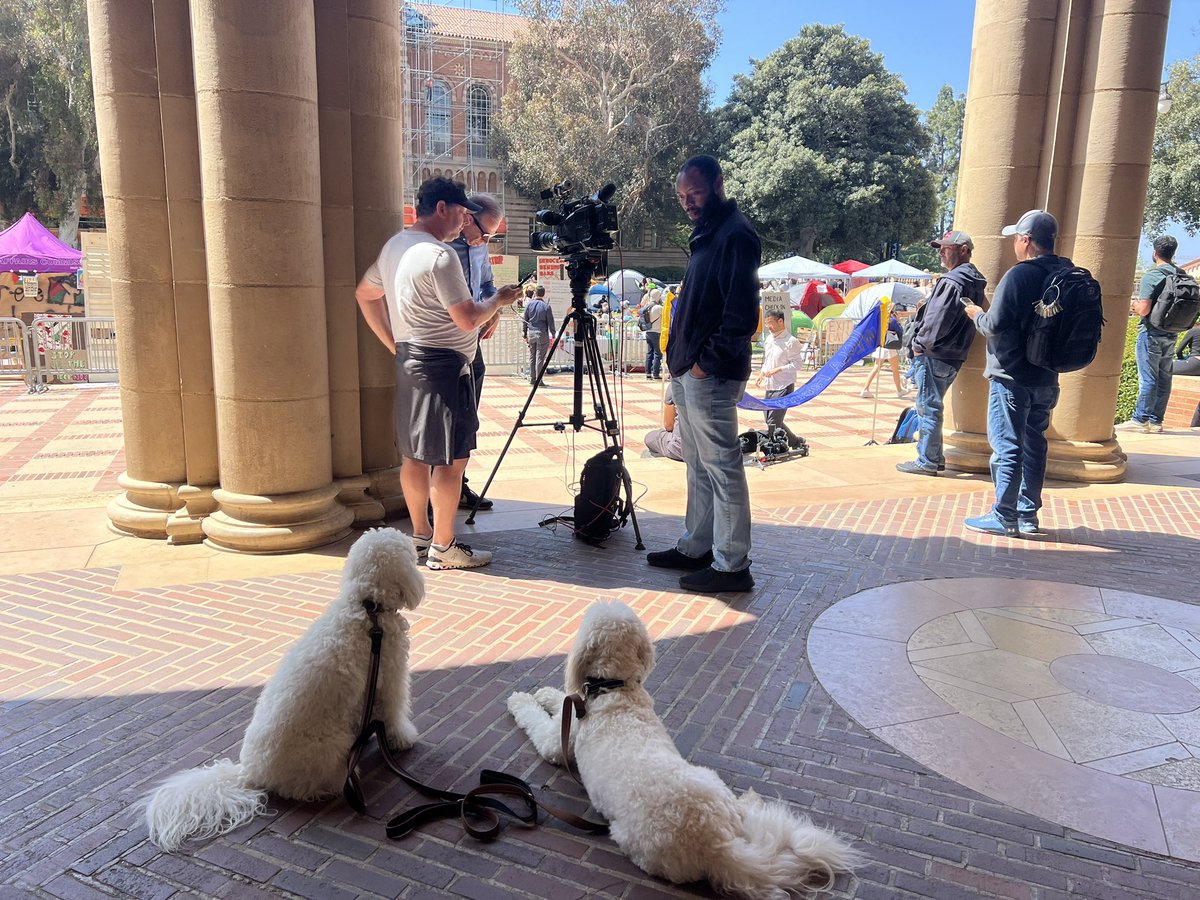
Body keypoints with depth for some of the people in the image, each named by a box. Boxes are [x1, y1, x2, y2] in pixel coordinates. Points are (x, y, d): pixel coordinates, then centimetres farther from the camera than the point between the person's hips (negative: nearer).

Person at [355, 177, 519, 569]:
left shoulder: (394, 246, 12)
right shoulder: (439, 255, -17)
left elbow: (365, 294, 21)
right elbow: (468, 319, -18)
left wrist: (393, 343, 19)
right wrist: (498, 299, 0)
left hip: (409, 361, 10)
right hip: (442, 365, -10)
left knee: (415, 454, 14)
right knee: (450, 459, -4)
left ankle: (420, 534, 24)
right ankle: (442, 548, 2)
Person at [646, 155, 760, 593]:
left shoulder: (735, 235, -13)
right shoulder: (706, 234, 18)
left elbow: (742, 314, -21)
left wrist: (707, 361, -17)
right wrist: (681, 359, 15)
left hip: (710, 376, -10)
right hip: (687, 372, 10)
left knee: (722, 468, -5)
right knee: (699, 466, 16)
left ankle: (732, 566, 2)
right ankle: (696, 548, 27)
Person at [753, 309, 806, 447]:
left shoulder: (791, 341, -12)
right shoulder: (768, 339, 12)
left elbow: (798, 364, -15)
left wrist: (778, 369, -21)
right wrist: (761, 375, 8)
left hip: (784, 387, -9)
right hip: (770, 387, 9)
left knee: (773, 422, -13)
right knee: (772, 421, 11)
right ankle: (795, 442, 23)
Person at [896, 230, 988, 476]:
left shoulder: (953, 281, -16)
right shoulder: (973, 282, 15)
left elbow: (937, 320, -21)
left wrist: (920, 344, -7)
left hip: (934, 355, -10)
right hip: (952, 357, 10)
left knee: (929, 407, -3)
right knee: (931, 407, 18)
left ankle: (927, 461, 2)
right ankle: (934, 457, 24)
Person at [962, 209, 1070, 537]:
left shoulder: (1020, 274, -16)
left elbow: (995, 324, -20)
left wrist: (977, 314, 0)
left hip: (1012, 377, -8)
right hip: (1046, 378, 8)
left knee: (1007, 446, -2)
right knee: (1034, 444, 14)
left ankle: (1004, 517, 2)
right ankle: (1027, 514, 21)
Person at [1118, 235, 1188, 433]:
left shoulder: (1151, 276, -13)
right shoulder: (1182, 276, 8)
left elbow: (1143, 309, -19)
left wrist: (1133, 307, 1)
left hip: (1152, 333, -7)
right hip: (1171, 335, 7)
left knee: (1148, 378, -5)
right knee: (1164, 379, 8)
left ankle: (1140, 420, -2)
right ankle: (1156, 421, 14)